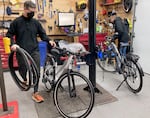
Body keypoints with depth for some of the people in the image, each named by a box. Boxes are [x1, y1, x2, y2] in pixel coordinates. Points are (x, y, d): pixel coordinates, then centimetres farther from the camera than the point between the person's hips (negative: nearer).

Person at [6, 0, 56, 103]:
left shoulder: (36, 22, 5)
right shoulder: (17, 22, -1)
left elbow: (42, 34, 11)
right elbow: (9, 35, 3)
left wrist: (49, 41, -7)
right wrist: (13, 44, -16)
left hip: (34, 50, 1)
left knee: (37, 72, -5)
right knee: (23, 70, 14)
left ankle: (35, 93, 5)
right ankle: (24, 80, 49)